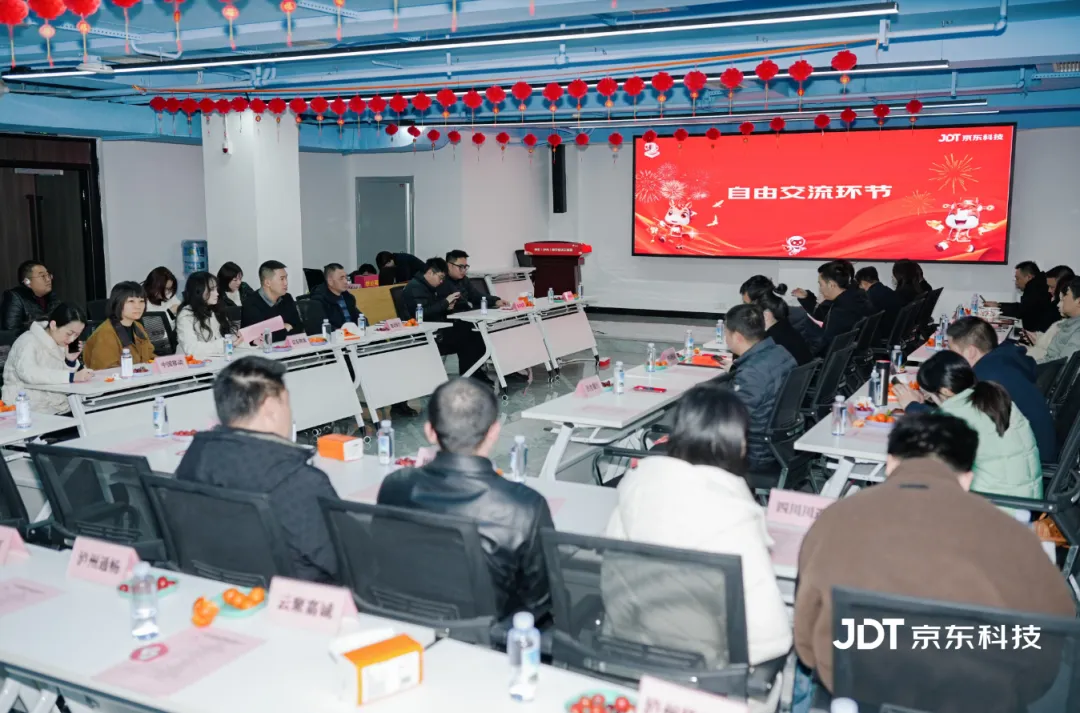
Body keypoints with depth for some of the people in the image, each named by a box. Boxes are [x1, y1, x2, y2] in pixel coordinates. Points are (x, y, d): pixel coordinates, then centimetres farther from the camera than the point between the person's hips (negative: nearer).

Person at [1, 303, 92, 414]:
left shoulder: (61, 343, 9)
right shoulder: (28, 341, -10)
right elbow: (28, 373, -30)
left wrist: (71, 361, -7)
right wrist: (72, 376, -37)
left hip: (58, 409, 7)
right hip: (29, 412, -7)